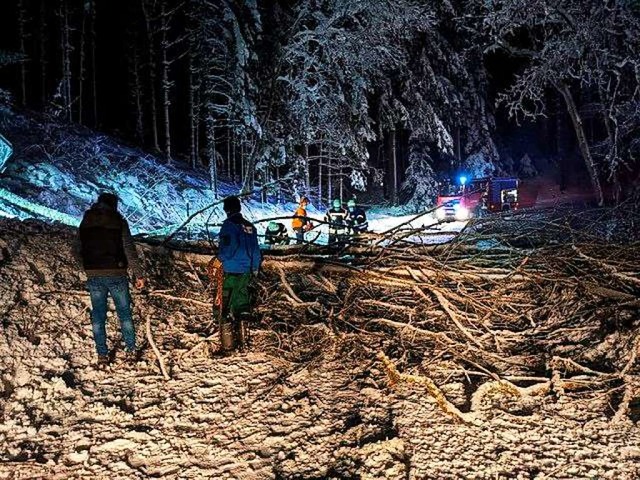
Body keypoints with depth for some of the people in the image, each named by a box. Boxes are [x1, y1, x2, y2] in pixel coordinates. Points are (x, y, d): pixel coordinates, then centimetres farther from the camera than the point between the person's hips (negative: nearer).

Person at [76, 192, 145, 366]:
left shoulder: (85, 223, 6)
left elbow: (79, 251, 11)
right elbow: (130, 250, -10)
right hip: (116, 274, -3)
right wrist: (139, 275, -7)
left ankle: (102, 355, 13)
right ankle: (130, 350, 14)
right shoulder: (119, 221, -5)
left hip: (93, 276, 3)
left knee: (98, 315, 11)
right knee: (124, 313, 10)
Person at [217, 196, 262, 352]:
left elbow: (226, 249, -17)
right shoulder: (250, 226, 9)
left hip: (231, 271, -6)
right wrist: (255, 267, 22)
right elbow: (256, 250, 13)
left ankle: (227, 343, 2)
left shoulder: (228, 225, -10)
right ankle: (243, 339, 22)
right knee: (243, 303, 15)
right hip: (246, 271, 7)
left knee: (227, 306, 0)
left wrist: (220, 258, 2)